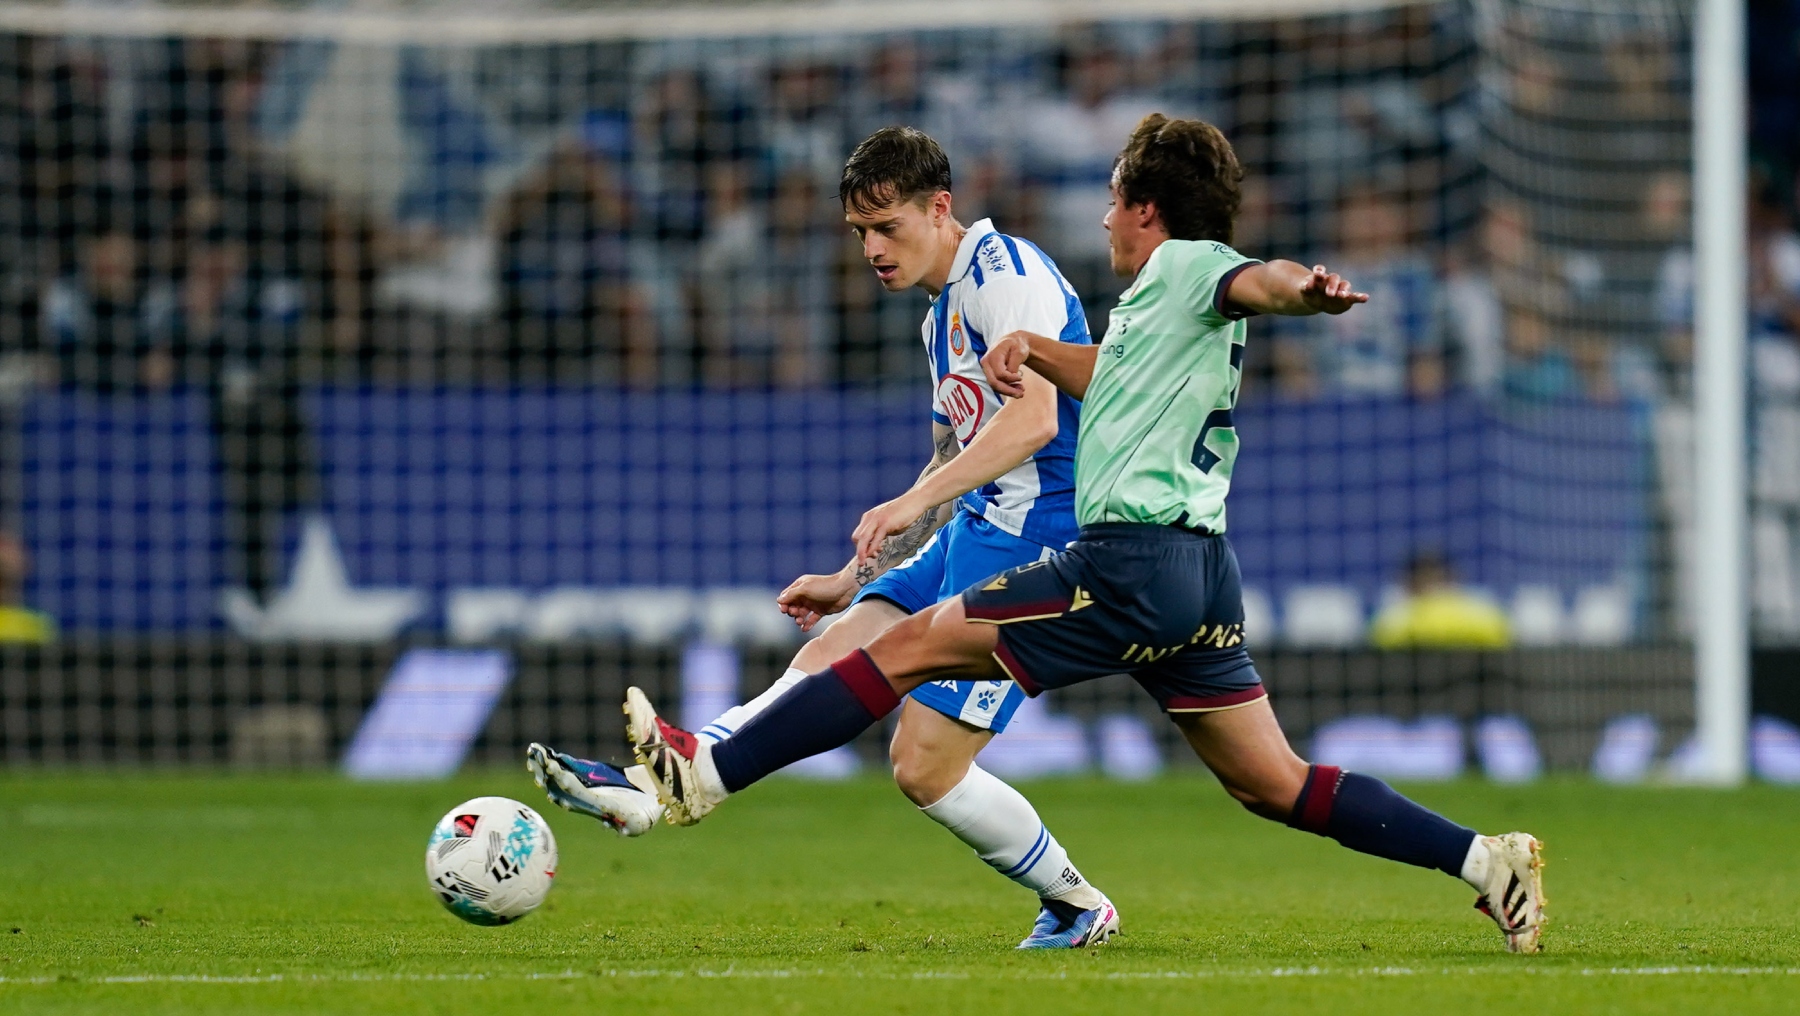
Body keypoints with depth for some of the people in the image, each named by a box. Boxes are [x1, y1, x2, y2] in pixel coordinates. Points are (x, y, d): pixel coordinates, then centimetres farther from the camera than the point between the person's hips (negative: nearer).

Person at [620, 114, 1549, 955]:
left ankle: (705, 777, -3)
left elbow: (1253, 281, -25)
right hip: (1199, 571, 9)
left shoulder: (1183, 264, -3)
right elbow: (1111, 375, 41)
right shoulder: (1166, 300, 25)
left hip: (1131, 564, -9)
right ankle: (1481, 859, 3)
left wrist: (1302, 288, -49)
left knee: (912, 646, -4)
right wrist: (1030, 348, 20)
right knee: (1274, 785, 10)